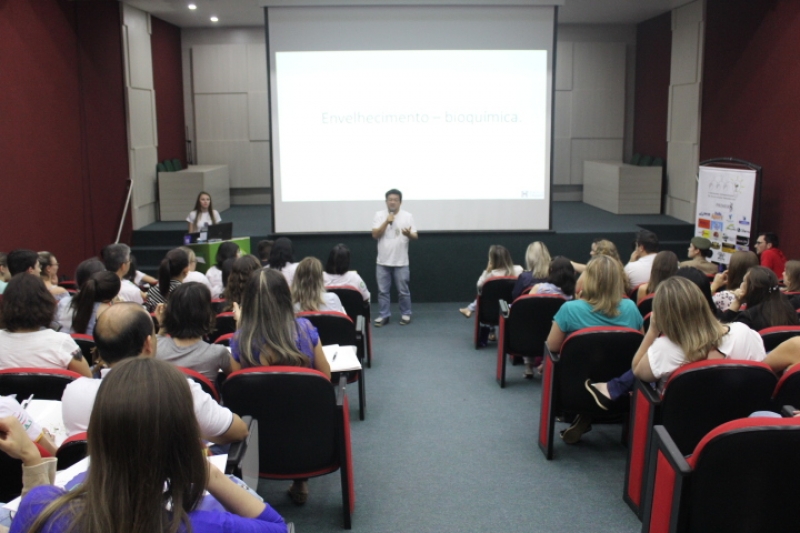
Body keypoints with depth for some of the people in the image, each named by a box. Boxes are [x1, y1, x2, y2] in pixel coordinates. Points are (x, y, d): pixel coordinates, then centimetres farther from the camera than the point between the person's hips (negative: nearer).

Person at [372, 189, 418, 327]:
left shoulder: (407, 216, 0)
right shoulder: (379, 215, 1)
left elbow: (415, 237, -2)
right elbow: (375, 235, -7)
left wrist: (409, 234, -26)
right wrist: (386, 222, -18)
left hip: (401, 262, -1)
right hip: (383, 262, 1)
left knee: (403, 291, 5)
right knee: (383, 290, 6)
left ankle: (406, 314, 19)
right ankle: (384, 315, 16)